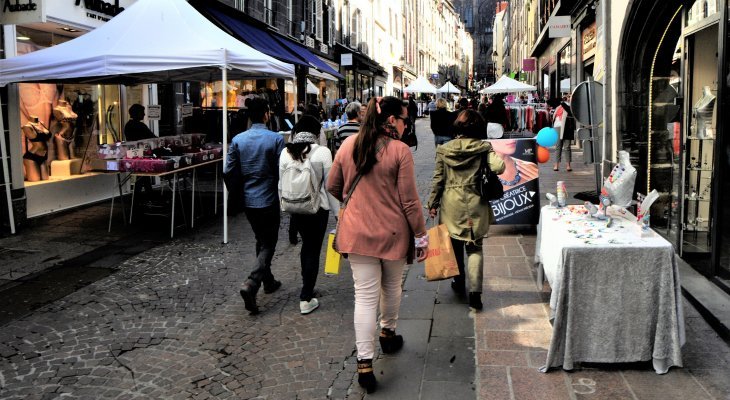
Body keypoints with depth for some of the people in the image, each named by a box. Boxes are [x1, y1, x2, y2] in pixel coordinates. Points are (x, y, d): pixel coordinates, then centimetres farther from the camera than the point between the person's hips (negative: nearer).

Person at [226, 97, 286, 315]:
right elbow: (282, 171, -13)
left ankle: (268, 281, 33)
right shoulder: (276, 139, -13)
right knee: (268, 244, 4)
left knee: (261, 241, 22)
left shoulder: (237, 140, -1)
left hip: (247, 201, 5)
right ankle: (251, 285, -14)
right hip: (269, 200, -5)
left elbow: (229, 171, 1)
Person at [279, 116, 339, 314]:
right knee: (314, 250, 5)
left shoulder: (286, 153, -2)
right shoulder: (322, 152, -13)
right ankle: (306, 298, 6)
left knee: (306, 244, 23)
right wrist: (337, 210, 0)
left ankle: (307, 288, 34)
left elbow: (281, 185, 4)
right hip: (318, 208, -4)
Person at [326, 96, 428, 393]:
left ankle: (364, 362, 0)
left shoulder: (348, 145, 0)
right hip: (393, 232, -2)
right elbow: (409, 200, -12)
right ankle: (388, 333, 44)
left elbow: (333, 187, 11)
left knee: (365, 295, 3)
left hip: (357, 232, 2)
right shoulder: (400, 151, -13)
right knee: (391, 286, 23)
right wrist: (421, 236, -2)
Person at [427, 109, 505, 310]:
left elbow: (438, 179, 1)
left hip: (451, 205, 2)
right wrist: (493, 154, 2)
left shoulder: (444, 149, -1)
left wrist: (432, 203, 8)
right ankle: (475, 292, -5)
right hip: (475, 205, -1)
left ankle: (459, 282, 35)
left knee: (454, 244, 19)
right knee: (475, 248, 4)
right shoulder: (484, 148, -6)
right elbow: (498, 167, -20)